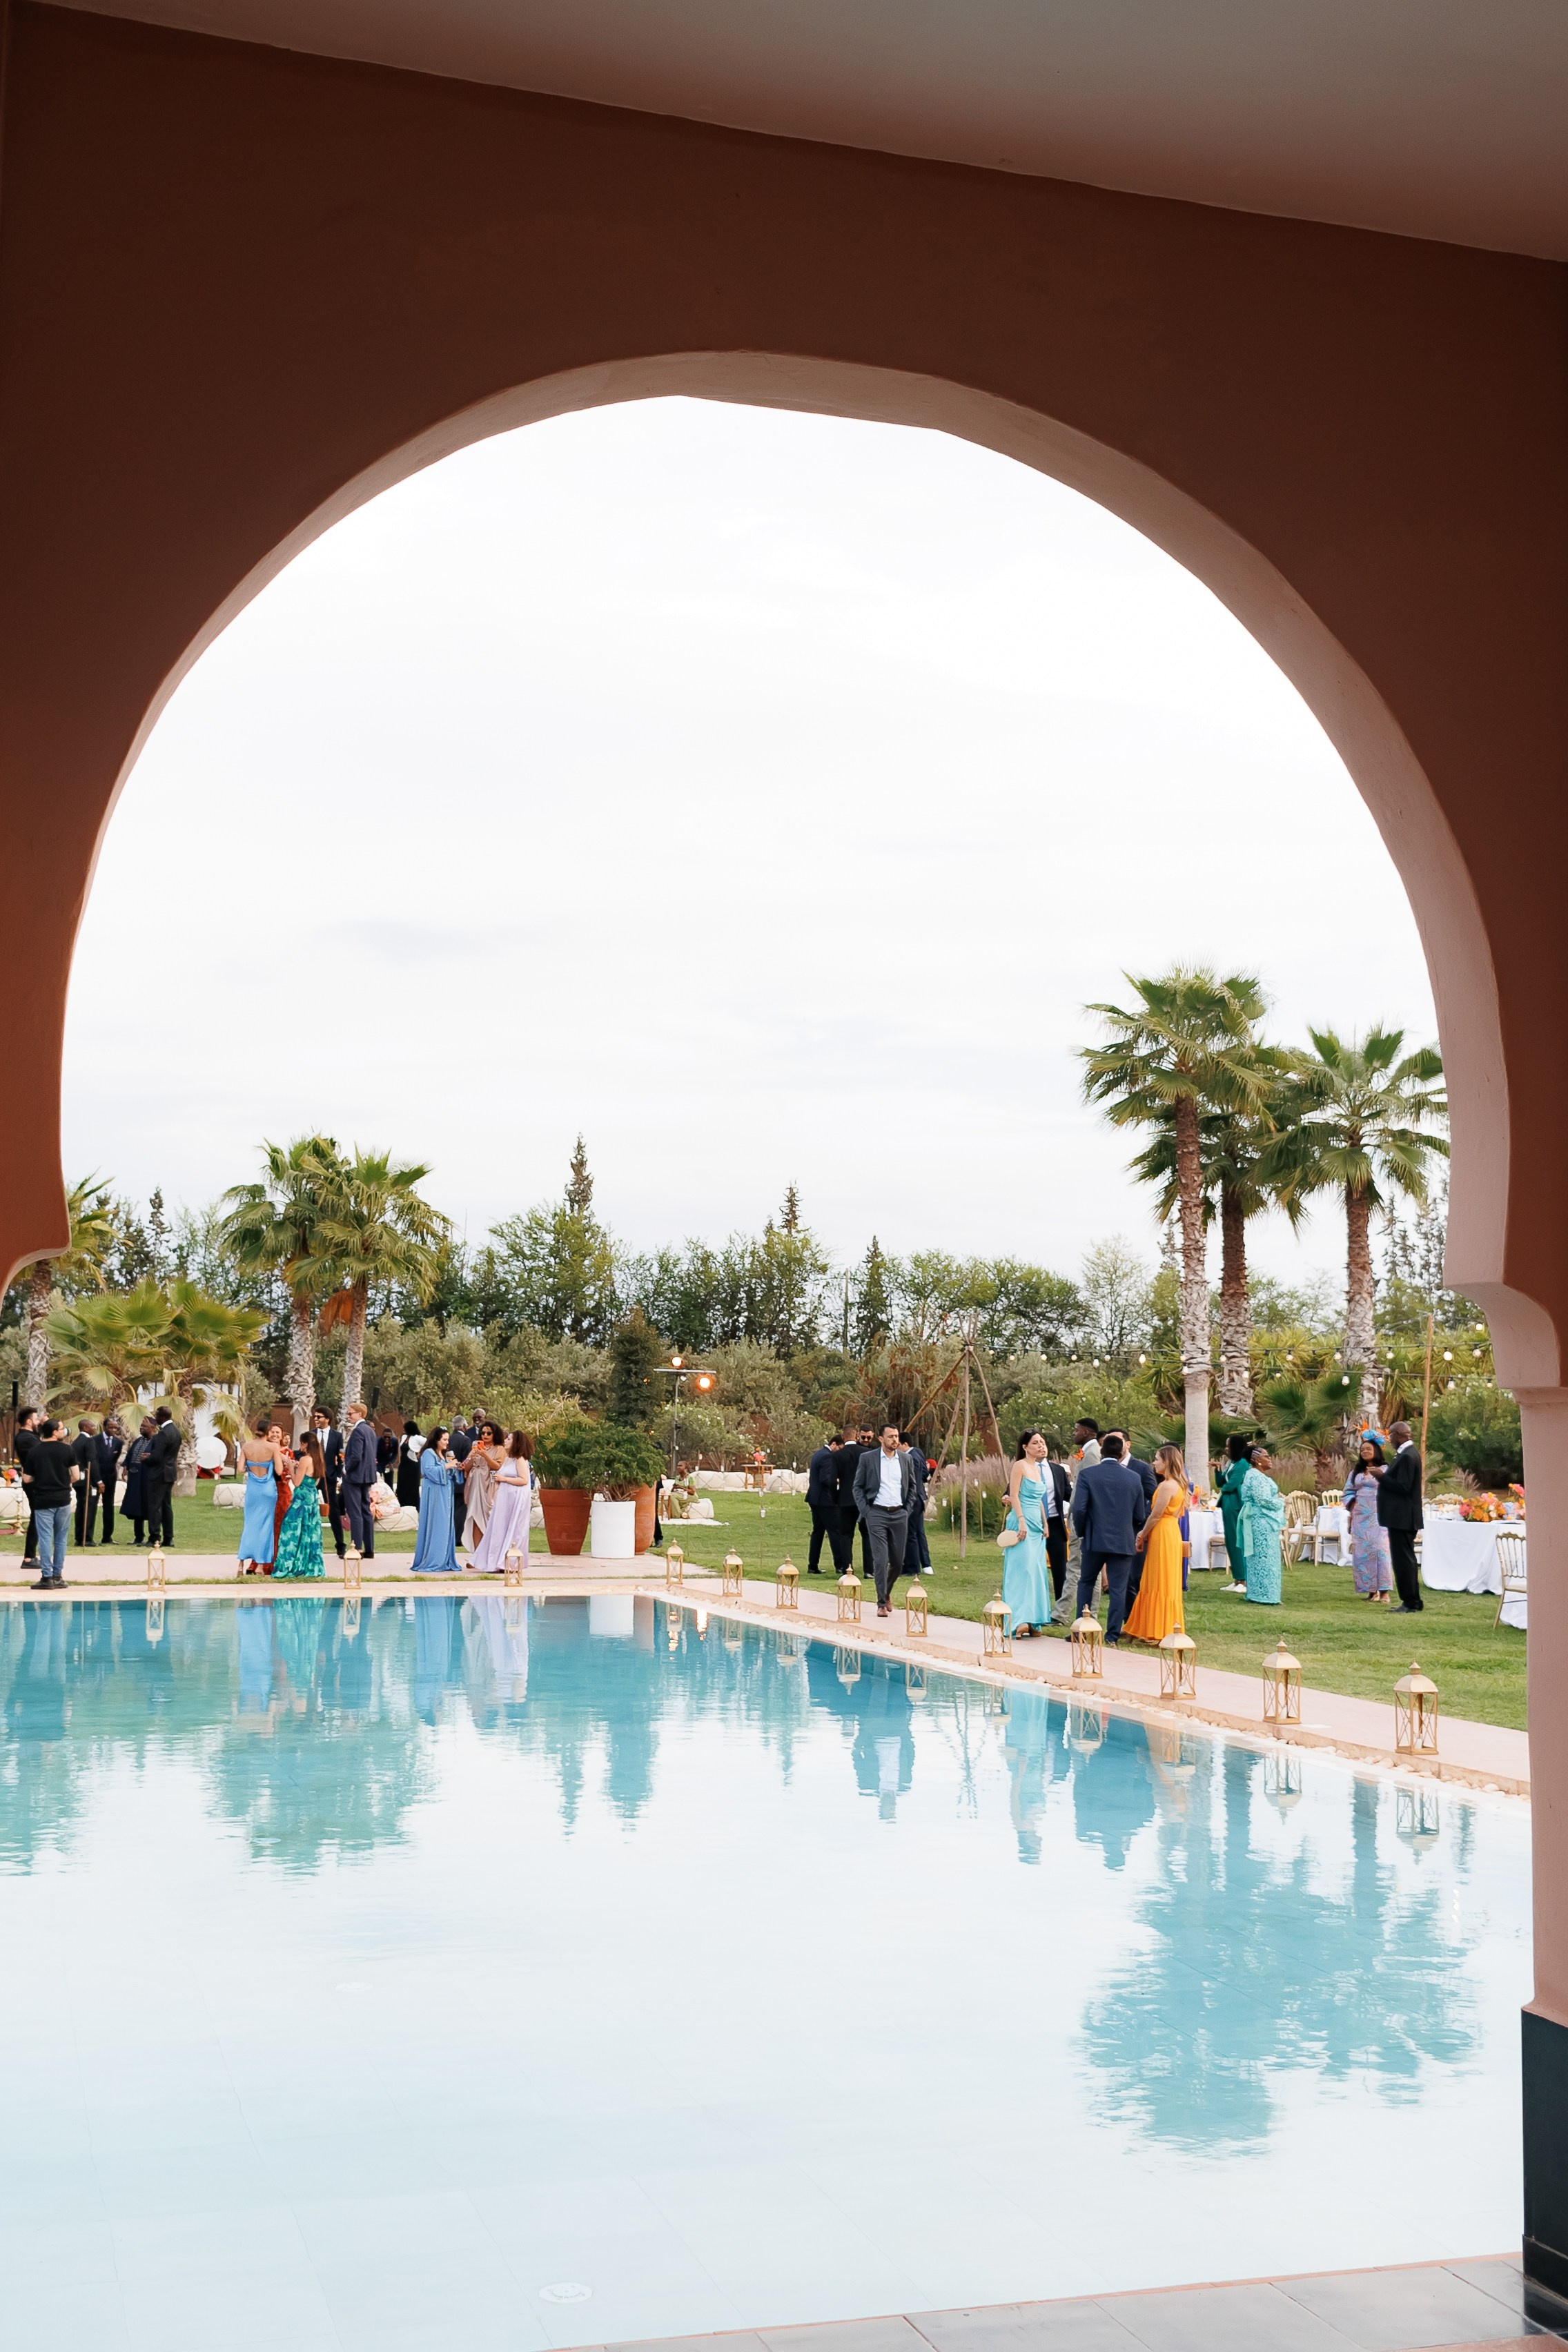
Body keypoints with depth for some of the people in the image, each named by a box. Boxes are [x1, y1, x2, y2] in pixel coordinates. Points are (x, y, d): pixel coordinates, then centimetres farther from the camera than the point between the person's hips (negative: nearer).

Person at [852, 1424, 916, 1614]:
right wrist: (865, 1511, -5)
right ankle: (882, 1603, -3)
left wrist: (907, 1509, 9)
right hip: (877, 1513, -3)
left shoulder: (905, 1459, 8)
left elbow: (911, 1486, 19)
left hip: (899, 1514, 3)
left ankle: (887, 1592, 32)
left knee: (898, 1561, 6)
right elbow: (858, 1487, 4)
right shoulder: (867, 1458, -1)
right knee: (880, 1560, -10)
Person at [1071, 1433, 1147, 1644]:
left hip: (1095, 1540, -1)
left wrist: (1081, 1533, 5)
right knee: (1118, 1590, 4)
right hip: (1124, 1542, 1)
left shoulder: (1087, 1474, -6)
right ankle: (1113, 1637, 3)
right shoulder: (1134, 1478, 2)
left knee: (1086, 1582, 17)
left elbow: (1079, 1509, -12)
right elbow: (1140, 1516, 5)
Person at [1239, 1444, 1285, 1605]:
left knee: (1258, 1558, 13)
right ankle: (1265, 1596, -6)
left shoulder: (1256, 1475, 17)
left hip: (1260, 1523, 11)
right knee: (1265, 1559, -8)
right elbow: (1264, 1500, -23)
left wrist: (1278, 1498, 8)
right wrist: (1281, 1502, -6)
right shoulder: (1257, 1477, -17)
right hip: (1262, 1523, -11)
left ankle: (1256, 1594, 17)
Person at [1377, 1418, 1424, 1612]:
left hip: (1401, 1517, -11)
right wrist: (1385, 1477, 11)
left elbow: (1403, 1487, -23)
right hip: (1402, 1517, 11)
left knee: (1403, 1559, -6)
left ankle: (1411, 1603, -3)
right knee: (1405, 1559, 15)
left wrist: (1382, 1477, -15)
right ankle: (1413, 1601, 20)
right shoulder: (1408, 1454, 14)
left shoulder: (1407, 1457, -19)